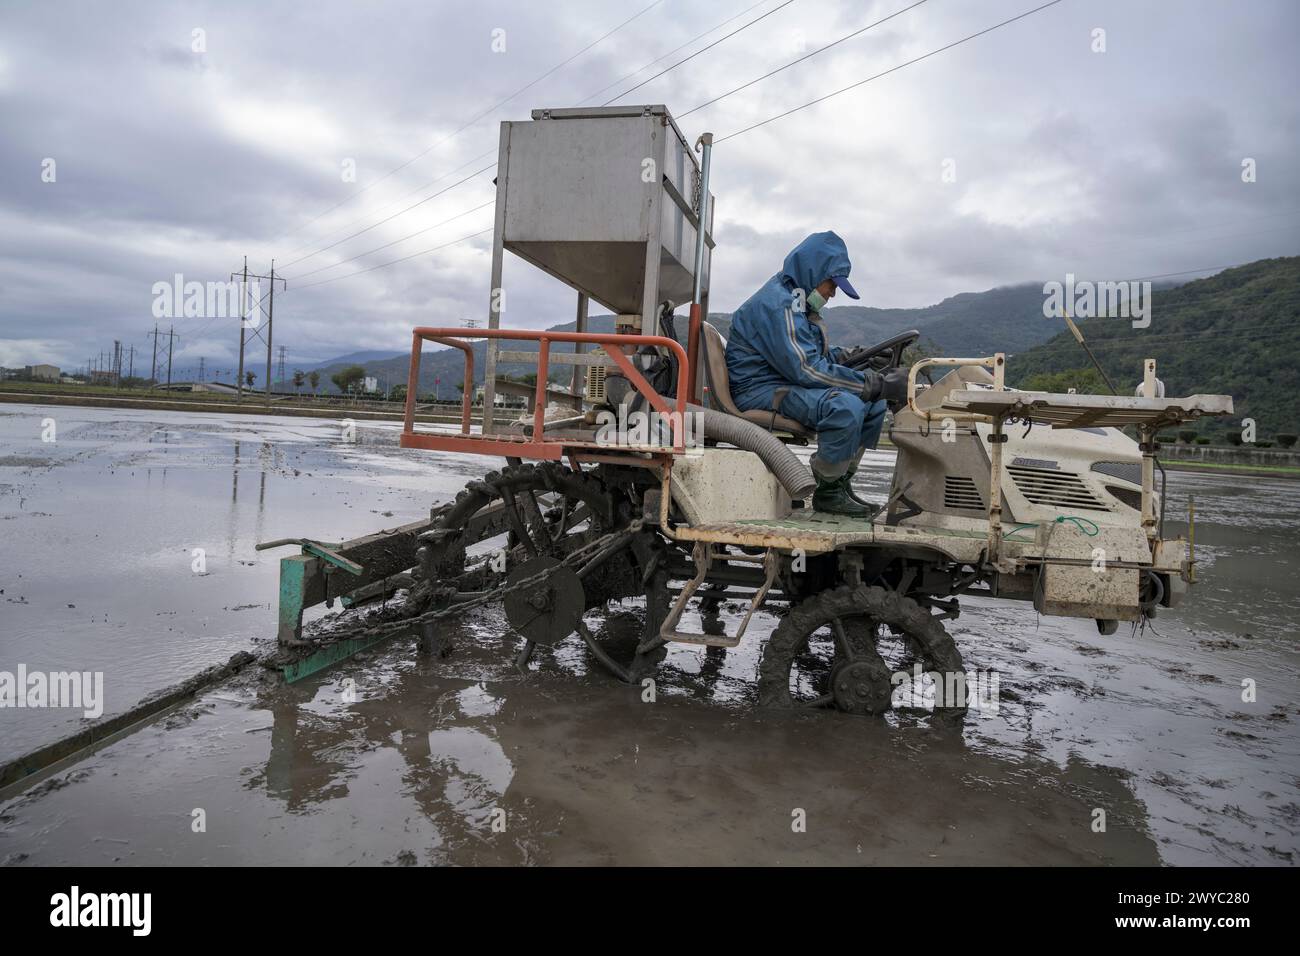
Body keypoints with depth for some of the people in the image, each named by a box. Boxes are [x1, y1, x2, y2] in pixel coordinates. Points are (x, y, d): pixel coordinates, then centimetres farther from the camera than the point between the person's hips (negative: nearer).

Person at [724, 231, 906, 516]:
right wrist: (878, 384, -23)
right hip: (760, 392, -11)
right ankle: (827, 493, -16)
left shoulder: (795, 300, 17)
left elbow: (816, 354, 23)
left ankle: (840, 482, 5)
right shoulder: (778, 304, -17)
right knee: (845, 405, -32)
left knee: (874, 403, 6)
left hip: (785, 386, 11)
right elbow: (808, 369, -25)